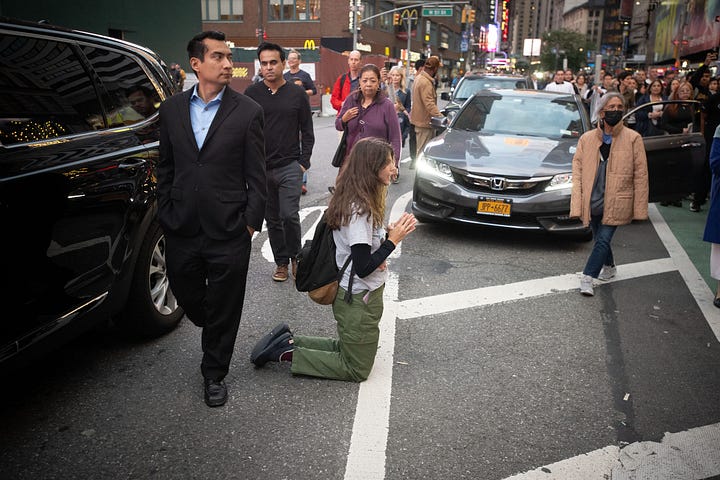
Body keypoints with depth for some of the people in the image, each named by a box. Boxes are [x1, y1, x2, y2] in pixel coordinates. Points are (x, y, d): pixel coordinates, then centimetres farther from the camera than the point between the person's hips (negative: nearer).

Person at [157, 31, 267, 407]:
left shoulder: (248, 112, -4)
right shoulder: (172, 109, 5)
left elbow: (256, 174, -3)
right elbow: (165, 167, 12)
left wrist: (251, 221, -6)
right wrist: (165, 214, 8)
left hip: (228, 231, -3)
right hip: (182, 229, 3)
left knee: (224, 308, 8)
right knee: (185, 293, 17)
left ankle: (214, 374, 30)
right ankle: (213, 334, 49)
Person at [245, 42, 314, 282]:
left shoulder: (297, 93, 2)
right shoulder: (252, 93, 3)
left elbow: (307, 131, 6)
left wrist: (304, 162, -2)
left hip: (290, 166, -2)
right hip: (261, 168, 2)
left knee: (289, 215, -10)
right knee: (272, 219, 9)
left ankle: (295, 256, 14)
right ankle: (281, 262, 24)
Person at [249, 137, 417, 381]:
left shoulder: (355, 202, 2)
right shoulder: (359, 210, -26)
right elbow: (363, 268, -26)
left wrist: (387, 233, -6)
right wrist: (393, 240, -20)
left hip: (350, 293, 9)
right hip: (359, 299, -9)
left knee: (346, 348, 26)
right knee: (357, 369, 7)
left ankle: (287, 340, 18)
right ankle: (287, 353, 3)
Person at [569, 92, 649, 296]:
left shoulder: (633, 139, -4)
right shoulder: (587, 138, 1)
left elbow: (640, 175, -3)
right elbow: (577, 170, -1)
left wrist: (639, 208, -6)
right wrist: (577, 205, -9)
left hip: (616, 202, -3)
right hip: (592, 201, 3)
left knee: (603, 240, -9)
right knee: (600, 239, 18)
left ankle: (587, 277, -4)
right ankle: (609, 267, 42)